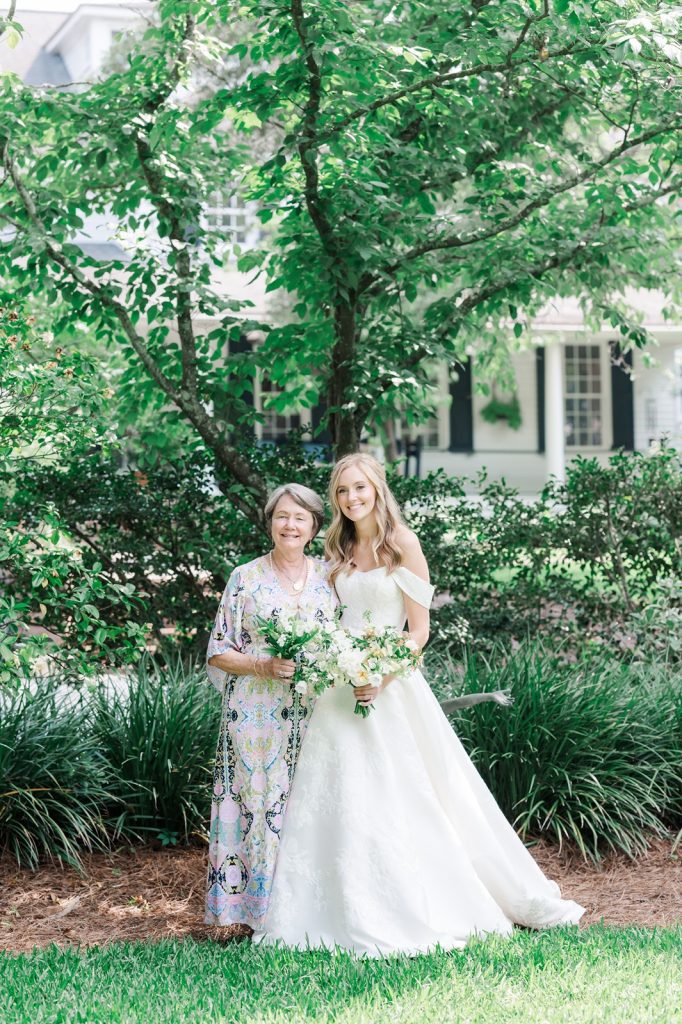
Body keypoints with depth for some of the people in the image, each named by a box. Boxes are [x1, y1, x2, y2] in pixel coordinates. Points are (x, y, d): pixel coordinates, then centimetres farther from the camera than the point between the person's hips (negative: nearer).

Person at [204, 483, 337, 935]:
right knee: (259, 806, -3)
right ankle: (256, 912, 7)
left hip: (315, 715, 3)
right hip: (257, 716, -2)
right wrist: (266, 666, -14)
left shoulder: (328, 575, 9)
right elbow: (218, 652, 0)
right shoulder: (246, 579, 1)